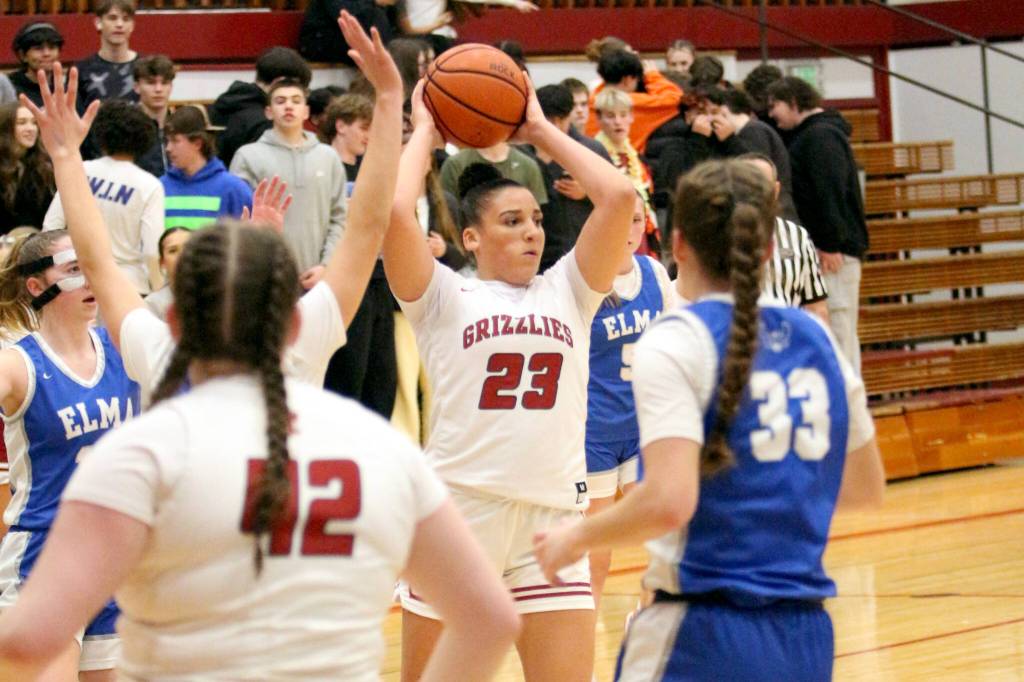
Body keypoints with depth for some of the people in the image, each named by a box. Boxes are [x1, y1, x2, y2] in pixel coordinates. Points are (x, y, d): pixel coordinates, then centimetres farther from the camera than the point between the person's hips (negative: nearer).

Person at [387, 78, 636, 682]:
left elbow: (619, 195, 2)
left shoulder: (567, 292, 11)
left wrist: (542, 132, 10)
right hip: (460, 509, -2)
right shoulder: (445, 299, 2)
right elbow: (394, 212, -14)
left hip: (554, 513, 2)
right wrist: (424, 134, 2)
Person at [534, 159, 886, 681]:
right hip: (806, 637, 6)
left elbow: (669, 501, -19)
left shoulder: (674, 342, -8)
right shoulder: (815, 338, 10)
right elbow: (866, 487, 19)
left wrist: (575, 538, -4)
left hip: (705, 635, -6)